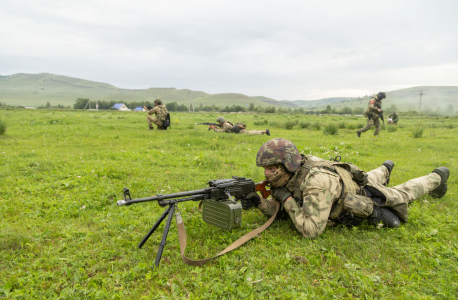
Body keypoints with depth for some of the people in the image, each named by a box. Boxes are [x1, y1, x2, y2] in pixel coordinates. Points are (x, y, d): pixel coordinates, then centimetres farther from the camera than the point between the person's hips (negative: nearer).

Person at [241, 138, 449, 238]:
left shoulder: (315, 181, -49)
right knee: (370, 180, 40)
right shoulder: (286, 177, -25)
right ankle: (385, 170, 71)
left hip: (365, 199, -5)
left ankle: (436, 177, 50)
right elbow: (276, 209, -15)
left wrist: (287, 199, -47)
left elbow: (311, 230, -51)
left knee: (402, 194, 23)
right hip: (345, 183, 5)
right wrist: (258, 202, -34)